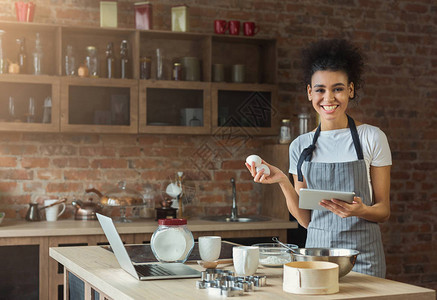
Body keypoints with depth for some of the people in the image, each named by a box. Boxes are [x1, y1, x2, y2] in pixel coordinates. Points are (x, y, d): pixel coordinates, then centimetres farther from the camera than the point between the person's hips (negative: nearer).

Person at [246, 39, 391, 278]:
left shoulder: (371, 138, -1)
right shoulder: (300, 146, 7)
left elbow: (383, 210, 2)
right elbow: (305, 220, 6)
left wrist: (360, 210, -20)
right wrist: (283, 183, -8)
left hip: (362, 252, -2)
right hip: (317, 248, 2)